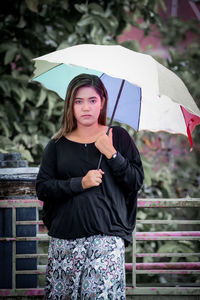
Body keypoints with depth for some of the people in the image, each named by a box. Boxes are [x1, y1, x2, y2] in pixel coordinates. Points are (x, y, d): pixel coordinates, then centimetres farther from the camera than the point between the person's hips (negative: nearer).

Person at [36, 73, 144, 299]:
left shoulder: (118, 137, 8)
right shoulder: (57, 145, 10)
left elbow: (136, 182, 3)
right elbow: (42, 189, 3)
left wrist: (112, 154, -10)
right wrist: (80, 183, -10)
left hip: (106, 236, -2)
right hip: (65, 236, 2)